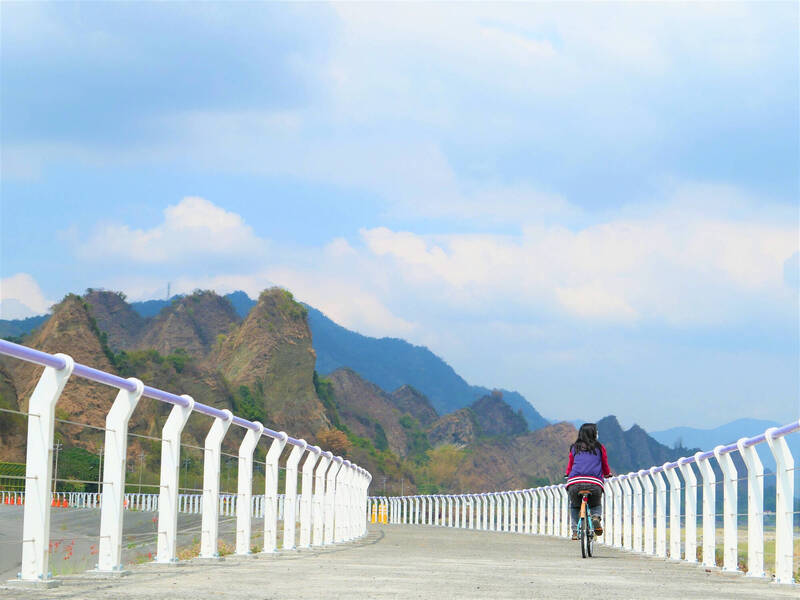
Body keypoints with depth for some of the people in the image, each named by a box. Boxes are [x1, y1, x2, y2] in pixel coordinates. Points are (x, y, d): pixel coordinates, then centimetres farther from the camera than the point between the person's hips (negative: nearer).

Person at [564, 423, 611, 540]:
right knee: (596, 505, 25)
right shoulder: (600, 448, 15)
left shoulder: (574, 448, 18)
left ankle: (575, 530, 10)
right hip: (594, 483, -1)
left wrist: (568, 475, 46)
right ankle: (596, 517, -7)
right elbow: (605, 465, 25)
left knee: (574, 506, 26)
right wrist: (607, 474, 46)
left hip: (575, 482, 1)